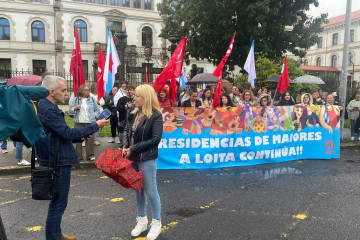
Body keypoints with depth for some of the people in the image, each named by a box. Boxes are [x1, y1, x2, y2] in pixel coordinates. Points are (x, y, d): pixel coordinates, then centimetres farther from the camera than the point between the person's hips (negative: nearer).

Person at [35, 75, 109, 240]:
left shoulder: (46, 107, 14)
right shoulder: (48, 110, -20)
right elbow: (67, 133, -23)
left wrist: (80, 137, 4)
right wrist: (95, 126, -16)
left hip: (57, 161, 11)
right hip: (58, 163, -11)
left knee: (57, 201, 20)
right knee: (58, 203, 1)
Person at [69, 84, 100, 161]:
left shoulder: (92, 99, 10)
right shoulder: (75, 100, 9)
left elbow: (97, 110, 11)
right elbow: (70, 110, 8)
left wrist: (94, 116, -6)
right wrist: (75, 108, -11)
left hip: (90, 123, 0)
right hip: (79, 123, 0)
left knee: (90, 139, -1)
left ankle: (90, 155, 8)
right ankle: (78, 155, 11)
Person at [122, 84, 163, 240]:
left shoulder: (155, 115, -13)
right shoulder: (134, 113, 7)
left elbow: (155, 139, -18)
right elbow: (126, 130, 10)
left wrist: (133, 149, -18)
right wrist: (125, 147, -9)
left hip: (147, 159, -7)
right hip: (133, 158, 7)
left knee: (150, 191, 4)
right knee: (138, 189, 17)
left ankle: (156, 223, 23)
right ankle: (142, 220, 34)